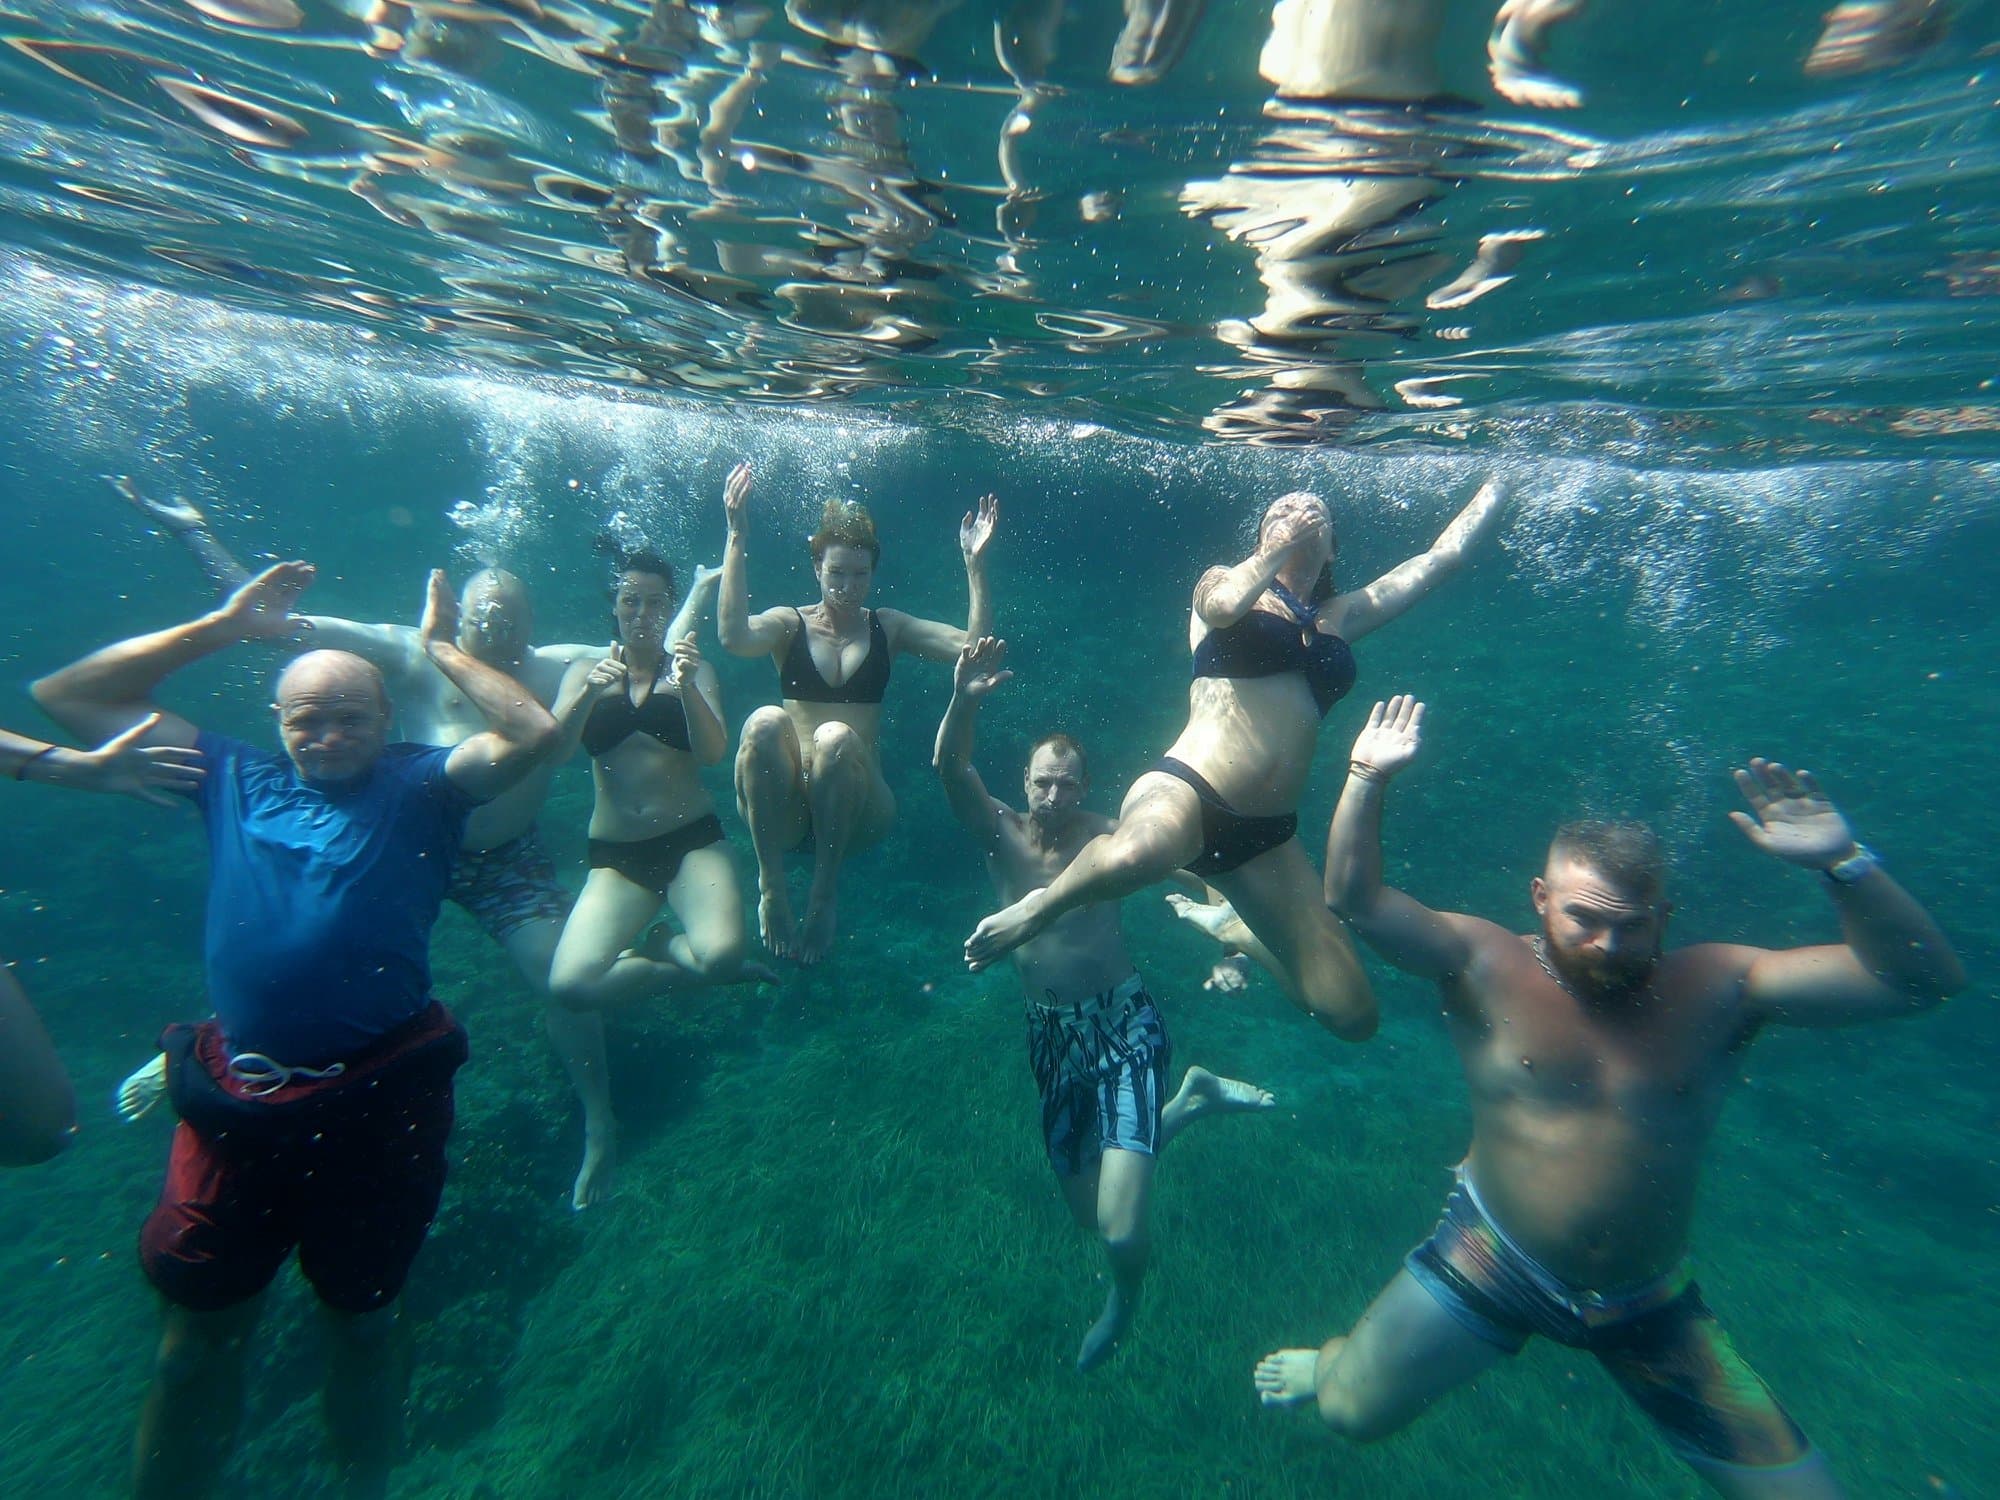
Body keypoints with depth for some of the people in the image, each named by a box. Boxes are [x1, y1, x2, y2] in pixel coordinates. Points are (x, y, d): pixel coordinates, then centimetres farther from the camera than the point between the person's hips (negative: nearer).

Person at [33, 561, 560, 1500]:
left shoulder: (419, 785, 0)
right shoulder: (234, 778, 11)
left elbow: (535, 735, -16)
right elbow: (66, 695, 15)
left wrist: (441, 646, -5)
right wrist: (221, 626, 8)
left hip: (378, 1096, -2)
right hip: (234, 1094, 2)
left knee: (361, 1314, 16)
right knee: (201, 1325, 14)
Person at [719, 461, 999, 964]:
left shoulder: (888, 627, 11)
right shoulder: (789, 624, 7)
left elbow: (972, 646, -2)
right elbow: (733, 636, -17)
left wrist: (974, 563, -7)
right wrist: (737, 537, -17)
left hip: (854, 811, 1)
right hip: (782, 810, 0)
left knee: (836, 737, -31)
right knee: (765, 722, -29)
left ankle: (825, 889, -17)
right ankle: (771, 883, -20)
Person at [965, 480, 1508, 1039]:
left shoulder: (1343, 615, 23)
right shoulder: (1224, 580, 12)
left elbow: (1447, 553, 26)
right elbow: (1224, 604, -13)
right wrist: (1281, 544, 2)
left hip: (1267, 835, 6)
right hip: (1186, 789, -5)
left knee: (1350, 1013, 2)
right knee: (1133, 856, -43)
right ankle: (1041, 905, -8)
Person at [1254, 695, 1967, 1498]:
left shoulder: (1715, 988, -10)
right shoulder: (1486, 965, -16)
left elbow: (1921, 978, -14)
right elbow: (1355, 899, -26)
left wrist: (1844, 864, -28)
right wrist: (1368, 778, -35)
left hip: (1653, 1307, 3)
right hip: (1491, 1264, -2)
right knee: (1353, 1411, 0)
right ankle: (1337, 1359, 35)